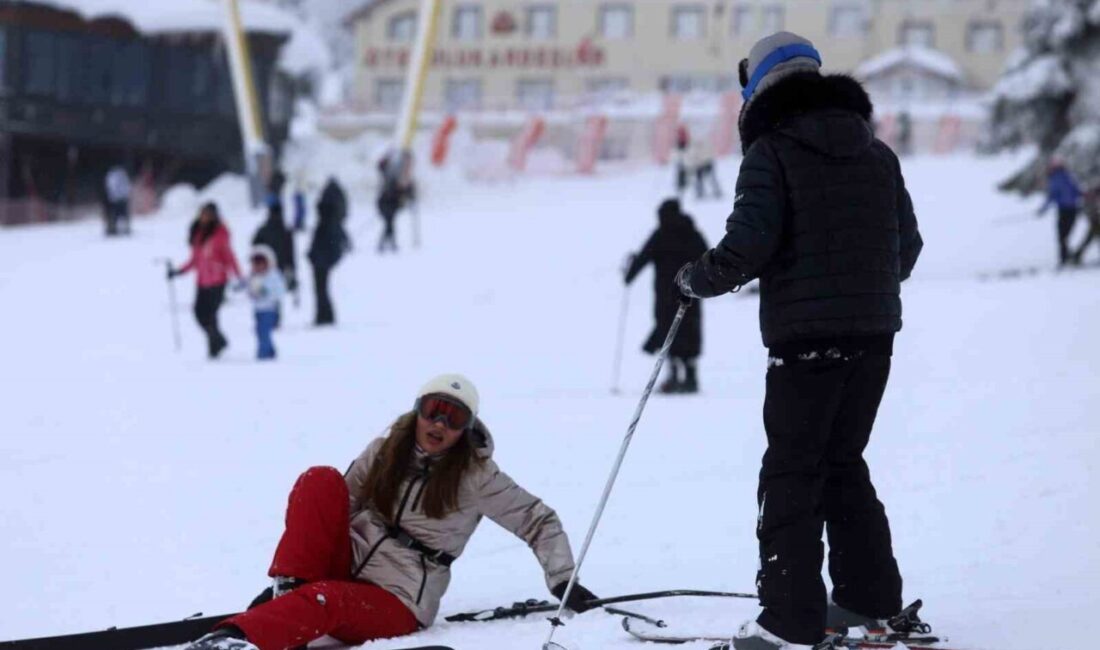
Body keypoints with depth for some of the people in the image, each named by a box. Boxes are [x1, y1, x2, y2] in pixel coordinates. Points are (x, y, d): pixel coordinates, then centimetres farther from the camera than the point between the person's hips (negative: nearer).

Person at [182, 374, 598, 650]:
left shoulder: (475, 477, -3)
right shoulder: (385, 451, 7)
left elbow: (540, 521, 2)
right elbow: (337, 511, 12)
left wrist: (563, 583, -11)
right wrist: (288, 581, 7)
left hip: (395, 604, -4)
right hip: (344, 569, 4)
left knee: (324, 601, -38)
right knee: (321, 481, -19)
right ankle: (289, 591, -23)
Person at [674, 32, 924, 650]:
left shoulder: (773, 152, -6)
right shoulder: (877, 154, 13)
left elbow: (750, 242, -17)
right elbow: (907, 244, 15)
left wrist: (697, 278, 1)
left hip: (806, 336, -6)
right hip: (874, 332, 6)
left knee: (793, 473, -3)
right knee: (844, 463, 19)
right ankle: (871, 598, 22)